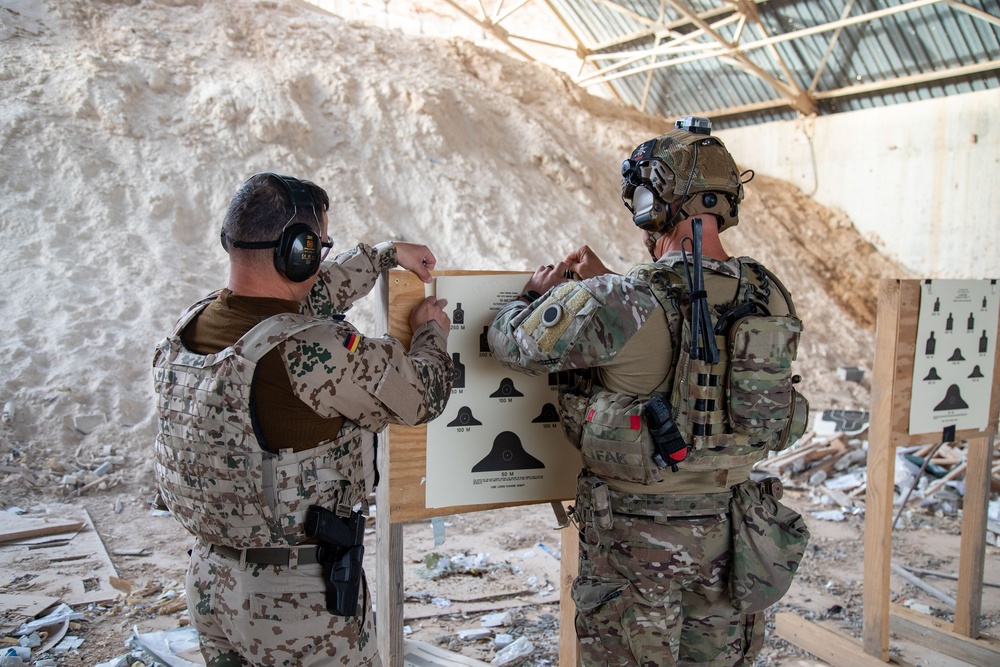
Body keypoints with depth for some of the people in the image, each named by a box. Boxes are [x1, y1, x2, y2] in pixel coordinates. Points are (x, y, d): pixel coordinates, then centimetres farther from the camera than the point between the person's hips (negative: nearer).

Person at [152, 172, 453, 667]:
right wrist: (431, 330, 8)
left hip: (210, 579, 7)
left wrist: (387, 253, 22)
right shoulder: (312, 354, -29)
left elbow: (310, 294, 11)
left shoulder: (190, 325, -5)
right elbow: (423, 397, -13)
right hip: (300, 605, -7)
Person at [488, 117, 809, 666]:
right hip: (729, 537, 6)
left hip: (638, 537, -5)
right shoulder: (768, 295, -4)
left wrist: (539, 293, 9)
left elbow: (514, 342, -12)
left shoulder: (622, 303, -24)